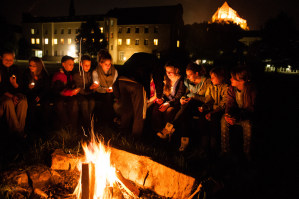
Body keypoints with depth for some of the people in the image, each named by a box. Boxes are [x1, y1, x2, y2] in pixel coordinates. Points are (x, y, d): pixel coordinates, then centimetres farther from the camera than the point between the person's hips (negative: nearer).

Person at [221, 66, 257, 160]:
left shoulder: (251, 90, -19)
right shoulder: (231, 89, -4)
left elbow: (250, 109, -21)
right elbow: (229, 104, -5)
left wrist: (237, 118, -37)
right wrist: (227, 114, -29)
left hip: (247, 116, -4)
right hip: (235, 114, 4)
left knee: (247, 124, -36)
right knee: (224, 119, -25)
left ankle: (247, 153, -15)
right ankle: (224, 150, -14)